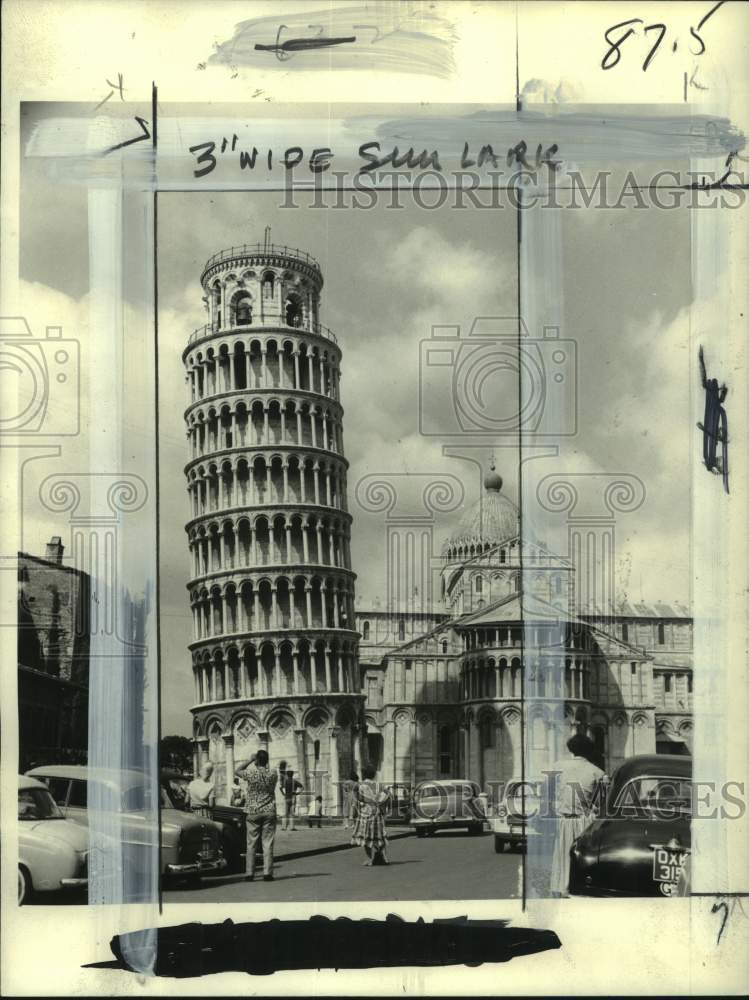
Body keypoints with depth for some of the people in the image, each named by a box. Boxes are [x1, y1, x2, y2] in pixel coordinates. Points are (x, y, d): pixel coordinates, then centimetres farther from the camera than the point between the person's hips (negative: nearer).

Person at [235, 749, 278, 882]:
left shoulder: (251, 774, -9)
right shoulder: (272, 775, -3)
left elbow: (236, 770, 9)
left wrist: (250, 760, 9)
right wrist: (264, 766, 16)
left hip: (253, 813, -1)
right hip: (269, 812, 1)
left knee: (251, 845, 6)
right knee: (268, 844, 2)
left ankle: (249, 873, 5)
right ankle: (267, 873, -2)